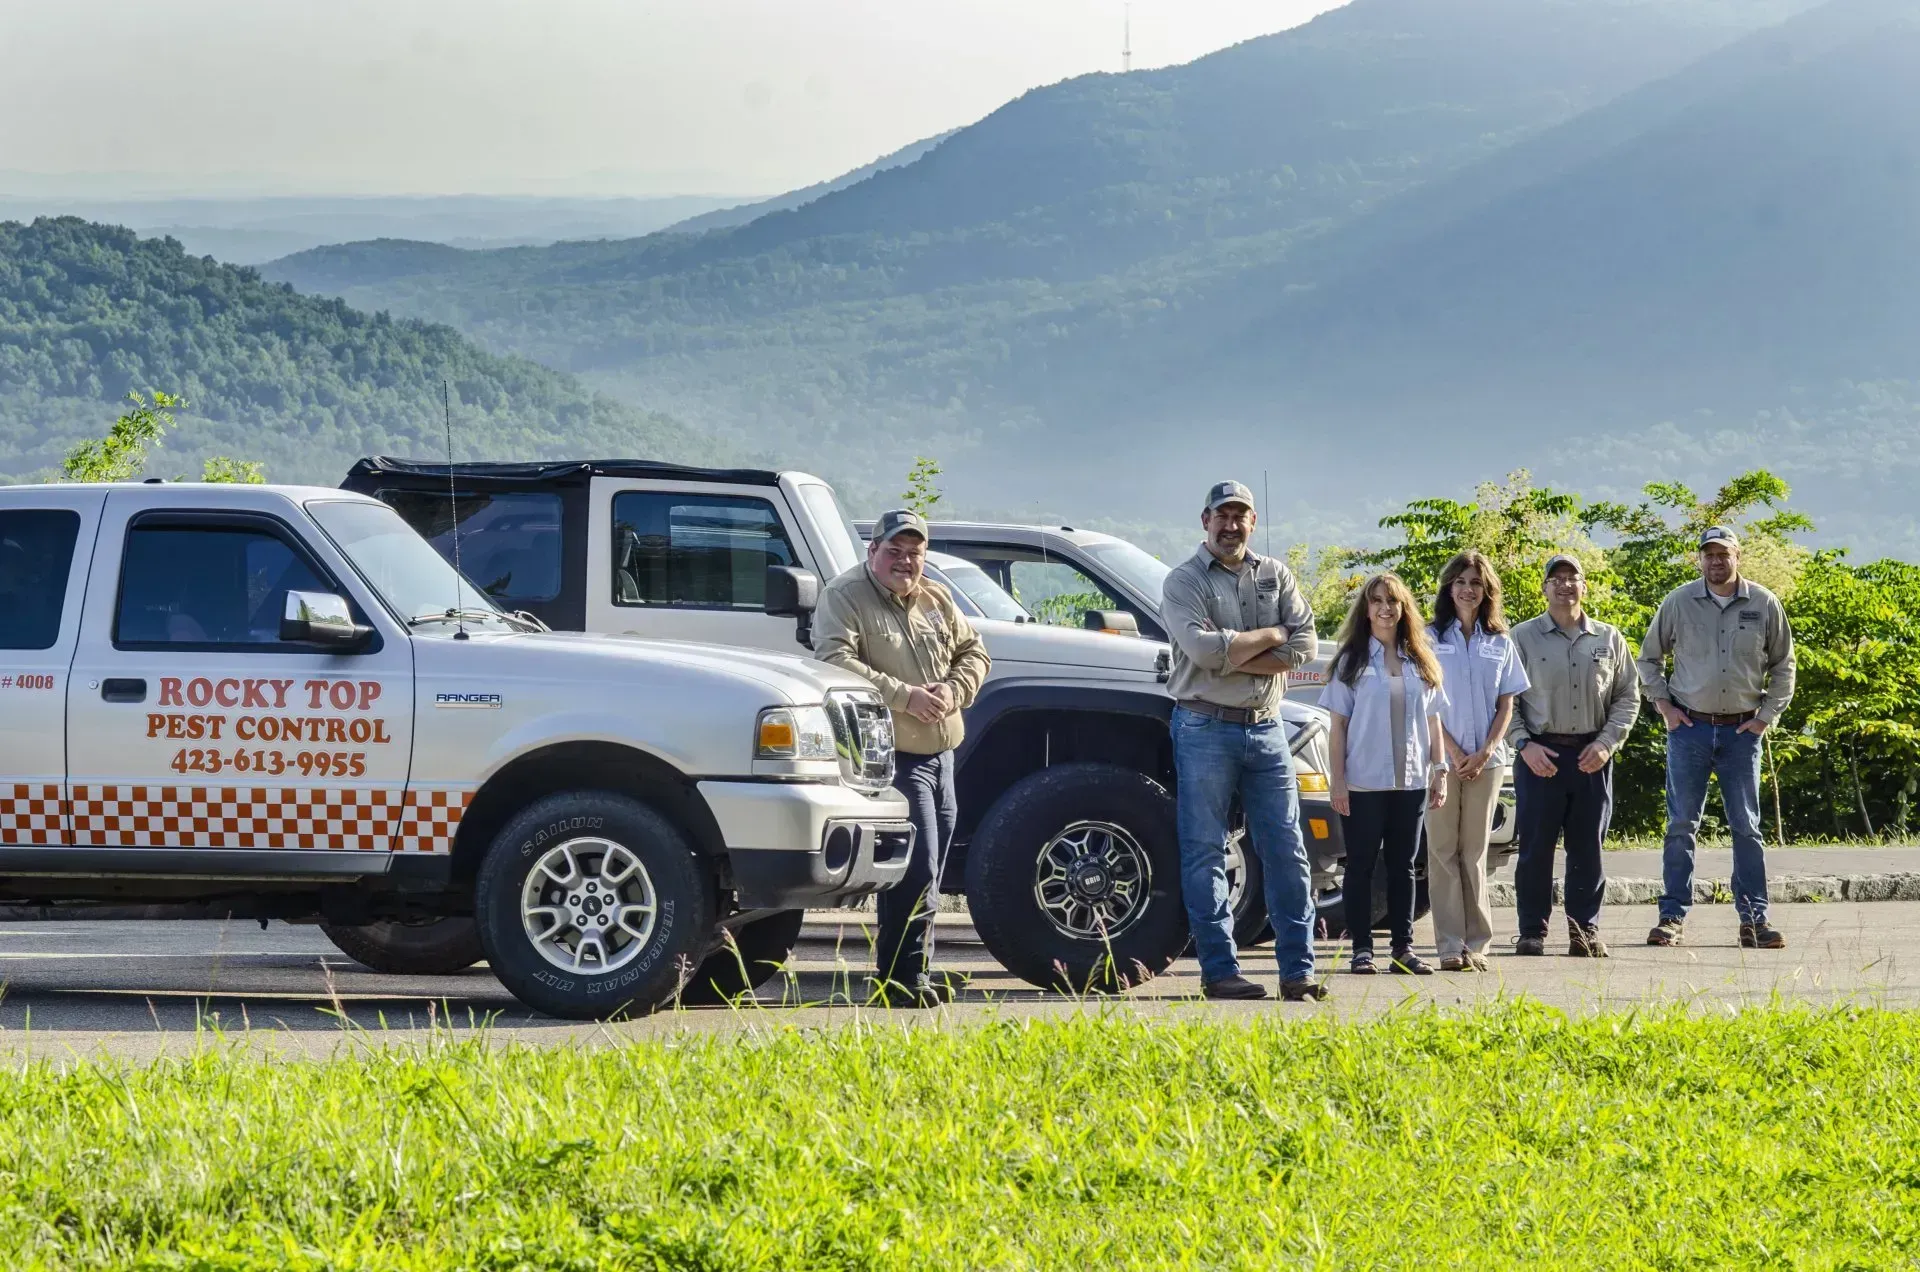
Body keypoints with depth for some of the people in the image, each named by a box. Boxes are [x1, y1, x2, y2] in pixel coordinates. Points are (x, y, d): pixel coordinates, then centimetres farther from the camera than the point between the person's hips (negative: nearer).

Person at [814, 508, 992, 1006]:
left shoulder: (937, 601, 16)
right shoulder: (844, 597, -5)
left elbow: (973, 652, 19)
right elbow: (835, 661, -18)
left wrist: (954, 690, -4)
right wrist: (904, 696, -22)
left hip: (940, 754, 8)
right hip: (892, 755, -8)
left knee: (923, 875, 11)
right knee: (918, 872, -14)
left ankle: (903, 975, 19)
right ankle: (904, 978, -10)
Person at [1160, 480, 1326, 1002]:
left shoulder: (1275, 576, 12)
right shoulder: (1183, 582, -1)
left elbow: (1306, 644, -2)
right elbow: (1205, 650, -18)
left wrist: (1234, 658, -11)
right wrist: (1271, 636, -7)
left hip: (1266, 728, 4)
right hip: (1206, 728, -4)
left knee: (1286, 851, 2)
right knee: (1205, 853, -2)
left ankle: (1298, 969, 4)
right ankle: (1219, 970, 1)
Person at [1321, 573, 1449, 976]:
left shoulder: (1421, 663, 10)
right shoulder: (1351, 661, 1)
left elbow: (1432, 721, 13)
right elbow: (1338, 725, -1)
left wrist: (1440, 770, 5)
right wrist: (1337, 780, -8)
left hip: (1411, 781, 3)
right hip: (1363, 782, -3)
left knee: (1403, 865, 6)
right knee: (1361, 864, 0)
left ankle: (1404, 947, 8)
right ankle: (1361, 949, 2)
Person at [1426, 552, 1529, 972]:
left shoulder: (1500, 643, 10)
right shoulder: (1431, 638, 2)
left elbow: (1506, 705, 8)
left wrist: (1484, 752, -6)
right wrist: (1454, 751, -10)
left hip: (1486, 760, 2)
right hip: (1441, 759, -2)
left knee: (1475, 852, 4)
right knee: (1443, 851, -3)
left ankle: (1477, 944, 5)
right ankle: (1450, 946, -4)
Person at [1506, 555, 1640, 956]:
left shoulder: (1609, 639, 10)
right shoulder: (1523, 638, 3)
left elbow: (1627, 697, 11)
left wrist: (1606, 743, -3)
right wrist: (1524, 744, -10)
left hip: (1592, 756, 2)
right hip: (1540, 754, -2)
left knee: (1588, 848, 4)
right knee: (1535, 846, -2)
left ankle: (1585, 929, 10)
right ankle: (1532, 931, 5)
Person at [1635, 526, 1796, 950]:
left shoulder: (1765, 605, 0)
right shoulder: (1679, 602, -1)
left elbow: (1783, 666, 9)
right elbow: (1649, 657, 11)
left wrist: (1767, 715, 1)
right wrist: (1663, 704, 1)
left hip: (1742, 730, 0)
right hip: (1689, 726, 0)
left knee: (1747, 827, 3)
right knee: (1682, 825, 2)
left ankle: (1754, 918, 7)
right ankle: (1672, 916, 5)